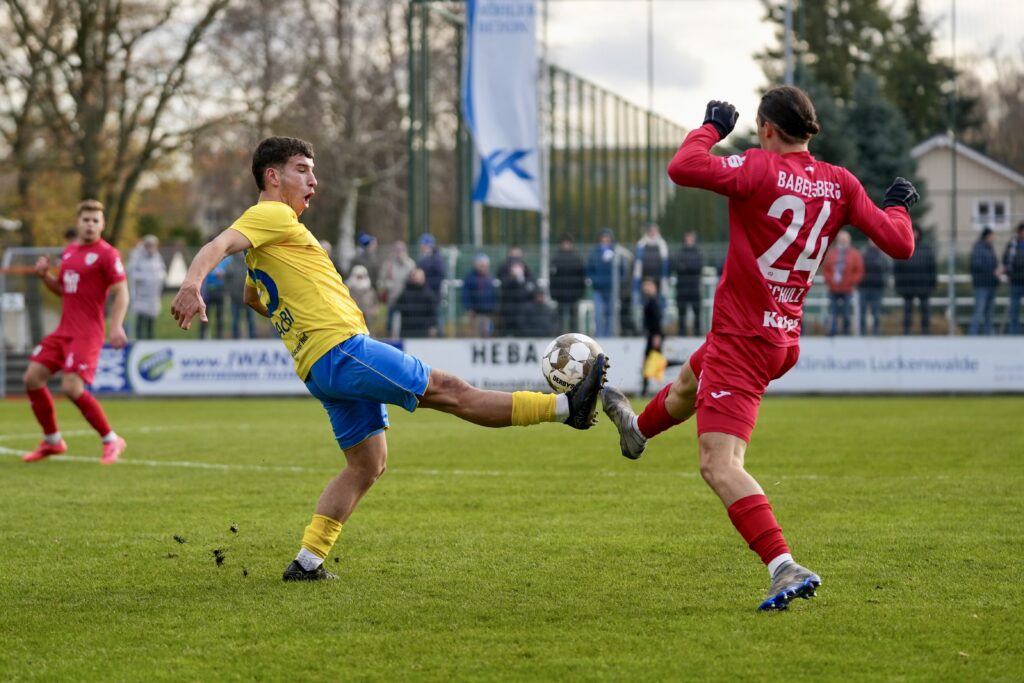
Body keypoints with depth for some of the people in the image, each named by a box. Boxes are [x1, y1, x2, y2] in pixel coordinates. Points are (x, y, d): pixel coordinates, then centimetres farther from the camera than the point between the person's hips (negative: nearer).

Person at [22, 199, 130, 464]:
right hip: (63, 330, 8)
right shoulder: (69, 251, 14)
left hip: (87, 333, -8)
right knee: (32, 378, 2)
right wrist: (45, 276, 6)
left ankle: (111, 440, -3)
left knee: (72, 388, -20)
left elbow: (121, 293, -12)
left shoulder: (107, 254, -8)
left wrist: (116, 326, -24)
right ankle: (52, 441, 18)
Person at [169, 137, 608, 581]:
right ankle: (566, 406, -11)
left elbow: (251, 296, 41)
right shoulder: (271, 215, -4)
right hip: (341, 350, -10)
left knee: (368, 465, 11)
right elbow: (220, 245, -21)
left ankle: (307, 562, 6)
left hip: (322, 369, 10)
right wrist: (191, 285, -39)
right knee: (447, 390, -10)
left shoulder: (265, 244, 25)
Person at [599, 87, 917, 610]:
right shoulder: (840, 184, -1)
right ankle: (638, 430, 69)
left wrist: (710, 128, -8)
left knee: (719, 466, -14)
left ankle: (786, 569, -27)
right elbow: (898, 243, -1)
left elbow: (682, 169, -28)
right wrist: (898, 208, 21)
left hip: (742, 338, -8)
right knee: (690, 381, 38)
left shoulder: (760, 168, -19)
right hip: (785, 340, 9)